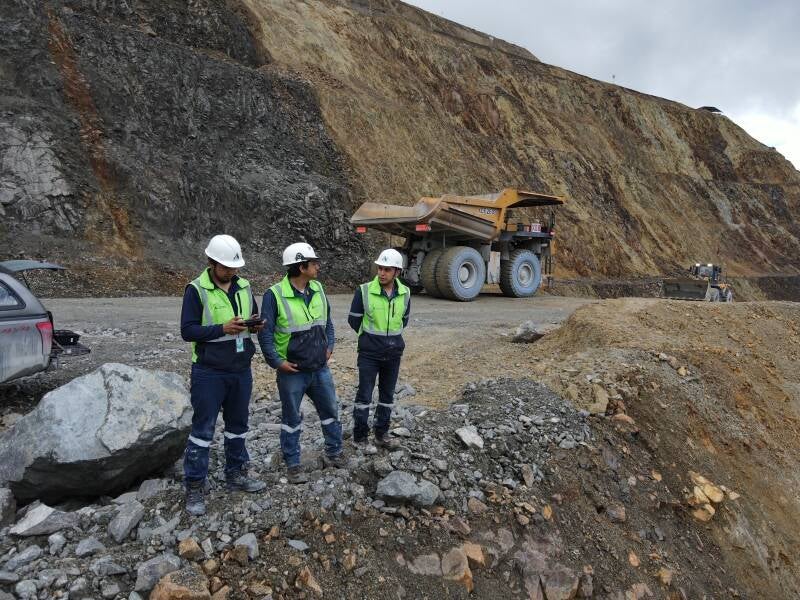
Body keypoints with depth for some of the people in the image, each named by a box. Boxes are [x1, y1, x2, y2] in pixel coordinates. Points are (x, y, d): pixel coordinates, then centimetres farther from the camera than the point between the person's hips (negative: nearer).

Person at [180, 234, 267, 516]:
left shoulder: (244, 287, 6)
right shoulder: (196, 289, -10)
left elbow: (254, 320, 16)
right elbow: (187, 330, -13)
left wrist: (255, 325, -8)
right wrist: (222, 329, -25)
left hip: (241, 370, 6)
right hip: (209, 373, -5)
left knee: (238, 424, 16)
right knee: (202, 429, 2)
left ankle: (236, 473, 32)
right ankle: (194, 487, 14)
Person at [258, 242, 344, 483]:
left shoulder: (318, 289, 2)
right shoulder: (275, 294, -16)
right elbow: (265, 333, -13)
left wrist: (329, 346, 9)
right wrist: (277, 362, -16)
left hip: (320, 368, 6)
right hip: (292, 371, -5)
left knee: (330, 411, 16)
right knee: (292, 419, 10)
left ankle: (334, 453, 35)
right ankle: (293, 464, 25)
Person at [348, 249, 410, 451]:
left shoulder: (404, 293, -2)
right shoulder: (364, 291, -13)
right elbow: (354, 320, -3)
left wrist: (390, 335, 9)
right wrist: (370, 338, 6)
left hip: (394, 353, 4)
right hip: (369, 354, -3)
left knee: (387, 395, 14)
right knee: (364, 395, 4)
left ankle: (381, 434, 28)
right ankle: (360, 437, 18)